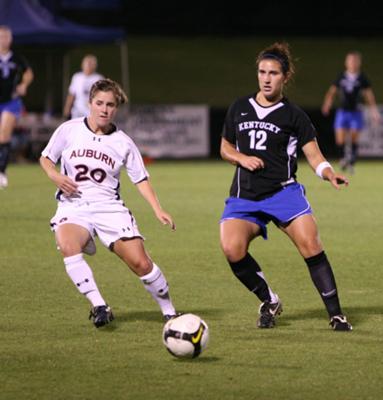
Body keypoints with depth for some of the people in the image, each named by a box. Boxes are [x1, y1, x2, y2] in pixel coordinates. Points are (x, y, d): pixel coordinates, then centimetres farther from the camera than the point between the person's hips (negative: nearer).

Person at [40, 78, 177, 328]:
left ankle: (169, 312, 9)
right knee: (68, 246, -34)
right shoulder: (69, 130, 2)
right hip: (73, 207, 0)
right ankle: (99, 307, -30)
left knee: (140, 262, -12)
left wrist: (158, 210, -4)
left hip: (109, 207, 1)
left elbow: (141, 179, 8)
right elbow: (46, 157, 14)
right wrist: (55, 176, -8)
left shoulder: (123, 143, 3)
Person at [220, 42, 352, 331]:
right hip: (244, 197, 2)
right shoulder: (239, 109, 13)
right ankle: (269, 302, 3)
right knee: (232, 249, -22)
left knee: (310, 244, -21)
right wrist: (241, 158, 0)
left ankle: (336, 315, -11)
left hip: (283, 191, -2)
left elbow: (315, 157, 0)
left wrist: (330, 175, -22)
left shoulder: (293, 115, 4)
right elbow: (225, 148, 23)